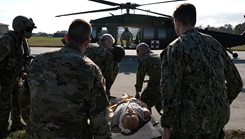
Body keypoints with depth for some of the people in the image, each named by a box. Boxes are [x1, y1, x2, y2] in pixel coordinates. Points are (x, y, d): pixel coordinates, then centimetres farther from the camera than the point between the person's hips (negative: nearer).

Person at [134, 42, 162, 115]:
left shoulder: (143, 59, 0)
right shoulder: (157, 56, 24)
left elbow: (140, 76, 1)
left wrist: (137, 92, 8)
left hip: (156, 85, -9)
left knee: (144, 104, 1)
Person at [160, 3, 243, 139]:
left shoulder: (175, 48, -10)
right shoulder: (214, 43, 8)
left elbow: (170, 91, -17)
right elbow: (236, 82, 13)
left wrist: (166, 126, -9)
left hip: (191, 123, -6)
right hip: (218, 119, 6)